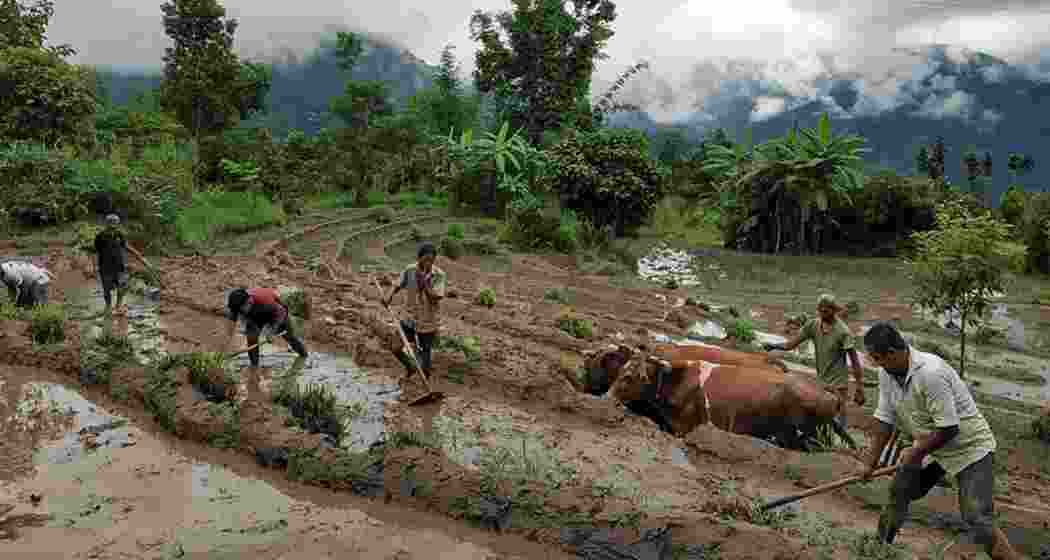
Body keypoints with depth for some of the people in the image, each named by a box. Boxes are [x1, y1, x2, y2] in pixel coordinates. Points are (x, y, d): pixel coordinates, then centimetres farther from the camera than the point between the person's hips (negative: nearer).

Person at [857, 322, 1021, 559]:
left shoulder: (931, 372, -33)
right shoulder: (886, 373, -8)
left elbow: (949, 428, -28)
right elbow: (885, 420, 0)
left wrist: (917, 452, -15)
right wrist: (871, 462, 2)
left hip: (971, 446, -8)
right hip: (930, 445, 8)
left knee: (978, 519, -16)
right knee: (899, 491, 11)